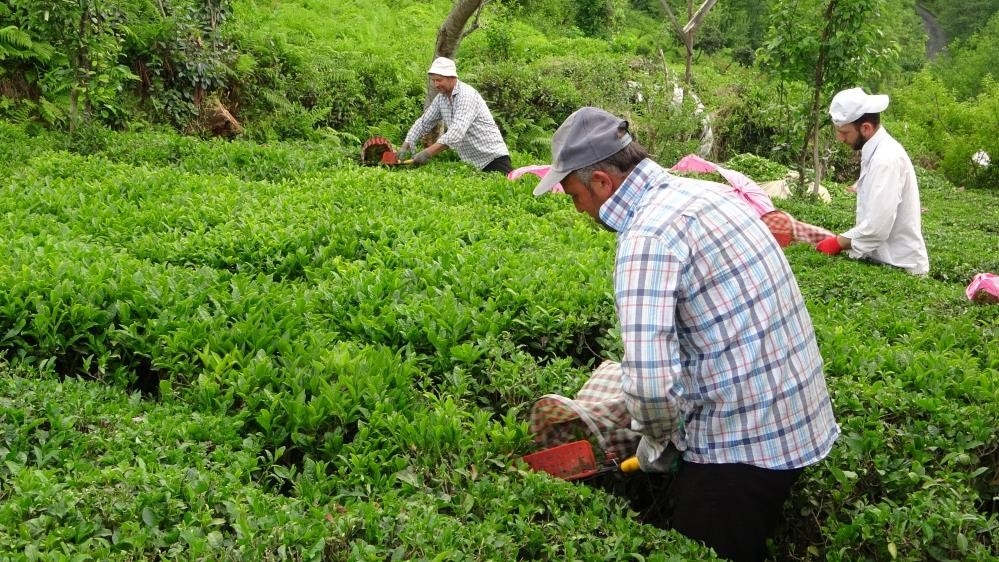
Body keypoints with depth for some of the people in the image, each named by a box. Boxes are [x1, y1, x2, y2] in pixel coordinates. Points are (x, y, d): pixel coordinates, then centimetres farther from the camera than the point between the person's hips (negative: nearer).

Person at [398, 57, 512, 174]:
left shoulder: (467, 95, -19)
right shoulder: (440, 98, 6)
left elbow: (457, 132, -31)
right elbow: (423, 123, 12)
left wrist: (428, 153, -37)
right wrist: (405, 146, -4)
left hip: (493, 156, -8)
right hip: (471, 161, 8)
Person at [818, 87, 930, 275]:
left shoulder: (886, 159, -21)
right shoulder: (876, 151, 7)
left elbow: (876, 228, -26)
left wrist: (838, 243, -13)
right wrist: (843, 240, 4)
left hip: (899, 266, -8)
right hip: (886, 259, 8)